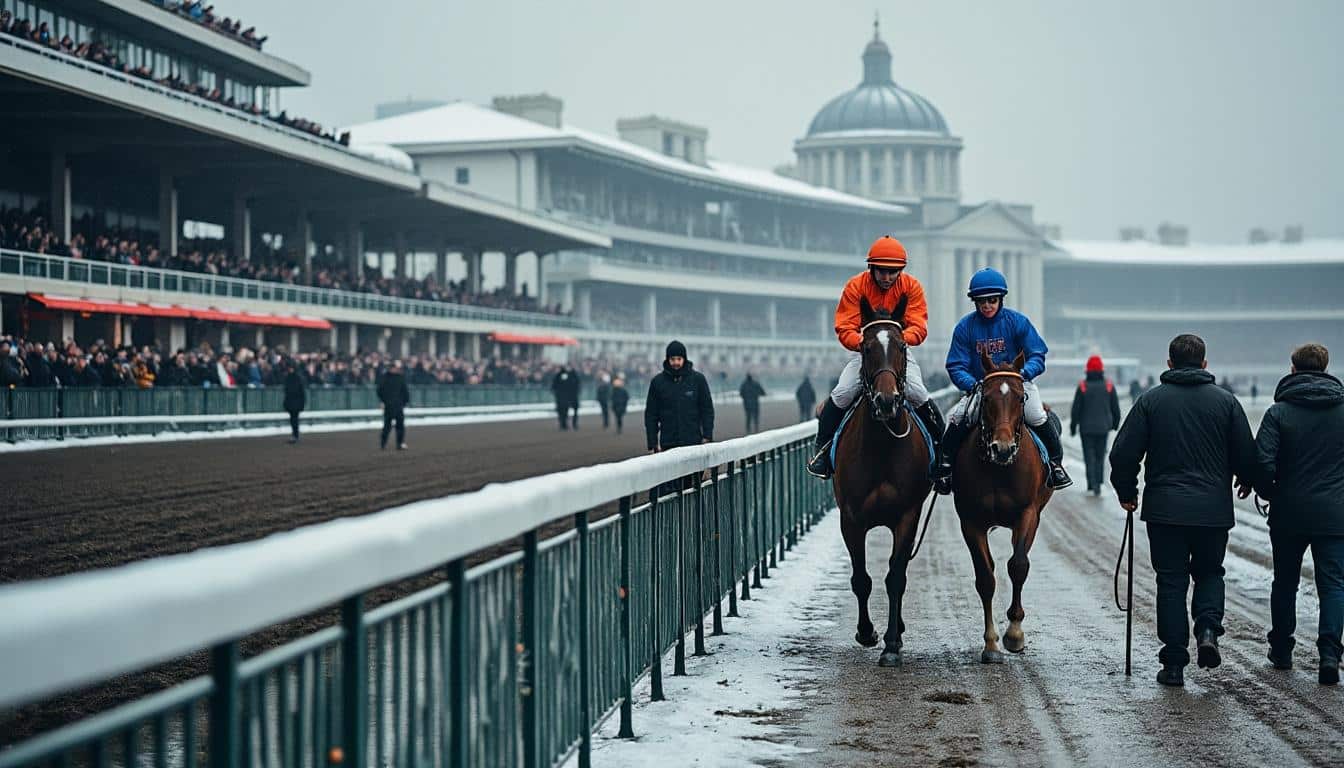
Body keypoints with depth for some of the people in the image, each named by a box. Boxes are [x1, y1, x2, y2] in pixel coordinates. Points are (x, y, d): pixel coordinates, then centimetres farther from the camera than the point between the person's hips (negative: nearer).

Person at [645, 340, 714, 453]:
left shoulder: (698, 379, 3)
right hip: (668, 445, 0)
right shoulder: (658, 381, 5)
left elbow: (707, 409, 5)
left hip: (694, 443, 0)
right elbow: (651, 415, 6)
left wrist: (707, 437, -4)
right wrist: (652, 444, 0)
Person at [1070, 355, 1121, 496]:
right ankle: (1098, 483, 13)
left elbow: (1076, 410, -6)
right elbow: (1115, 408, 5)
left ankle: (1093, 484, -10)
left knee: (1089, 457, 2)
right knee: (1100, 455, 13)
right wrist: (1115, 423, 20)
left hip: (1086, 428, -2)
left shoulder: (1082, 387, -9)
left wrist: (1073, 426, 4)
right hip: (1103, 427, 2)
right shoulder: (1109, 386, -2)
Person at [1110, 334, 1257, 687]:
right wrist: (1246, 482, 26)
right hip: (1214, 510, 1)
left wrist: (1127, 493, 13)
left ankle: (1174, 663, 3)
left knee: (1171, 581, 6)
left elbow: (1123, 454, -3)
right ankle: (1208, 627, -8)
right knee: (1209, 572, 19)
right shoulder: (1225, 401, 2)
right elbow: (1247, 457, 4)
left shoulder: (1151, 400, 0)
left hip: (1165, 508, -1)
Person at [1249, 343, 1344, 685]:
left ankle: (1281, 650, 25)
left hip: (1289, 515, 0)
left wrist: (1268, 493, 4)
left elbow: (1263, 464, -15)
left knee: (1285, 582, 15)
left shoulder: (1279, 412, -7)